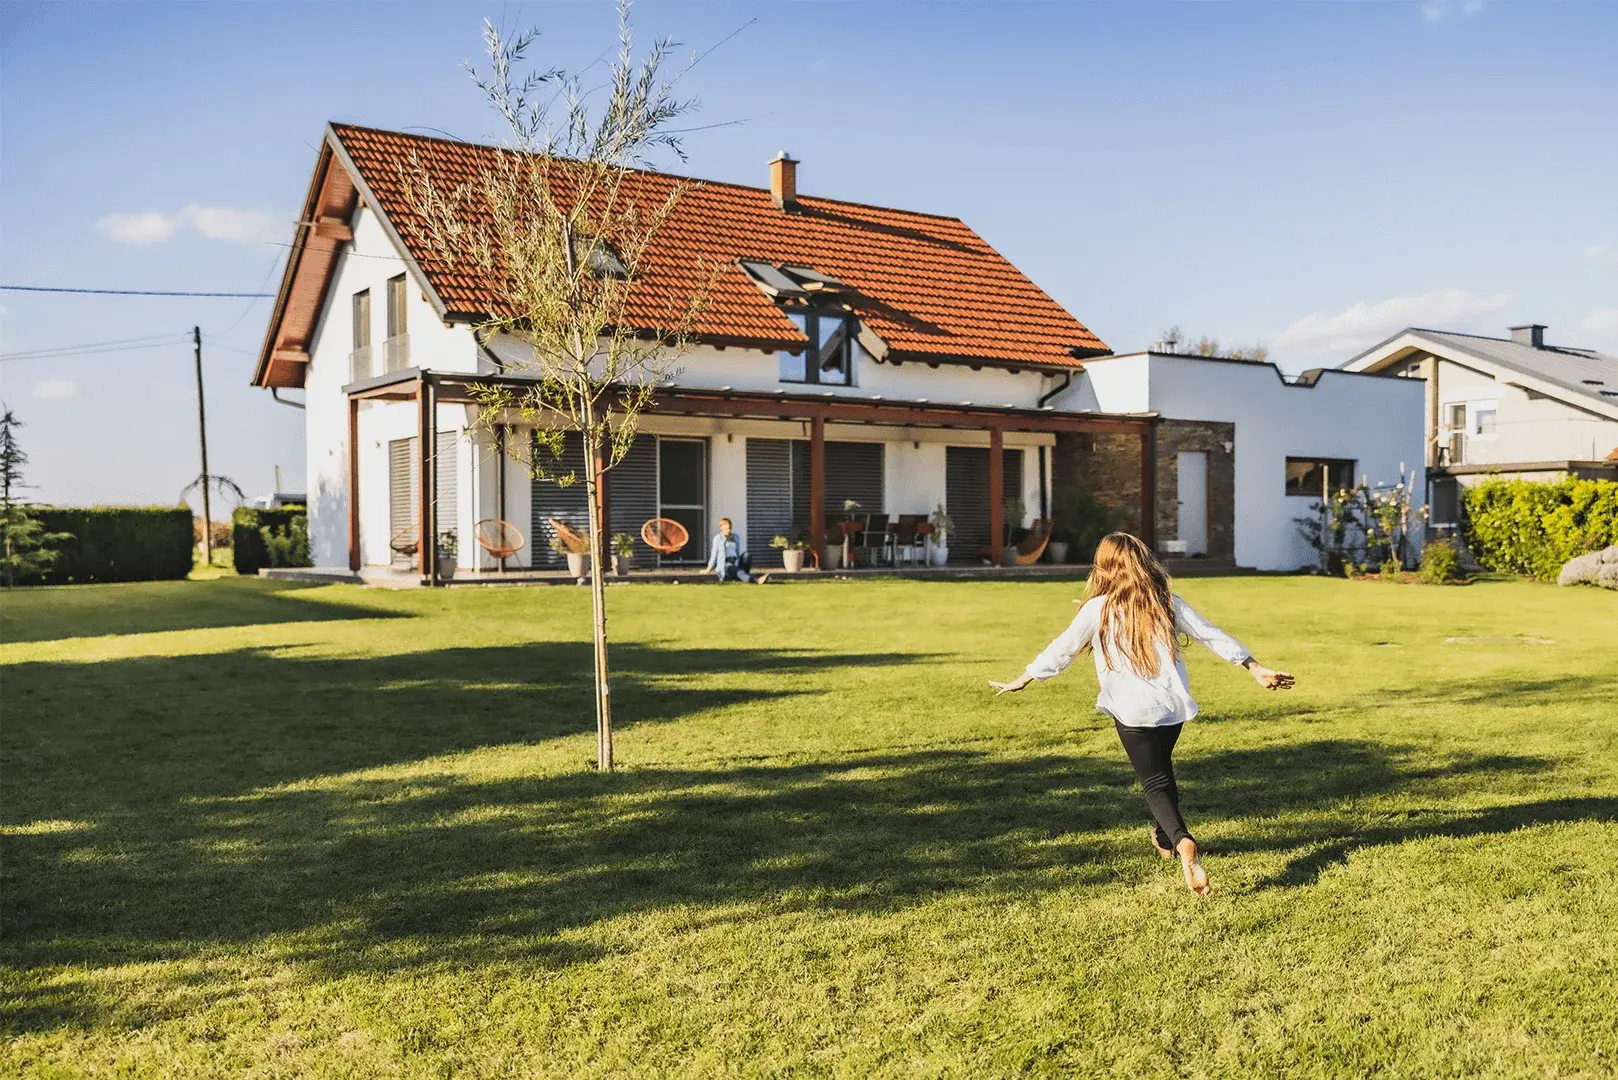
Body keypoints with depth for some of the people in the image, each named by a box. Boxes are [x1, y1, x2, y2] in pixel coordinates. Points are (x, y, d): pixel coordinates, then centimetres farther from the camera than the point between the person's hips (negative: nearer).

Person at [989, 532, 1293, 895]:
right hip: (1173, 704, 4)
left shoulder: (1097, 609, -5)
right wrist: (1257, 668, 12)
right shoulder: (1166, 603, 3)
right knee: (1162, 768, 27)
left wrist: (1021, 681, 12)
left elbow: (1061, 650, 0)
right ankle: (1165, 839, 44)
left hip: (1132, 711, -4)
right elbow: (1212, 636, 5)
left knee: (1154, 783, -1)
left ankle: (1182, 841, -27)